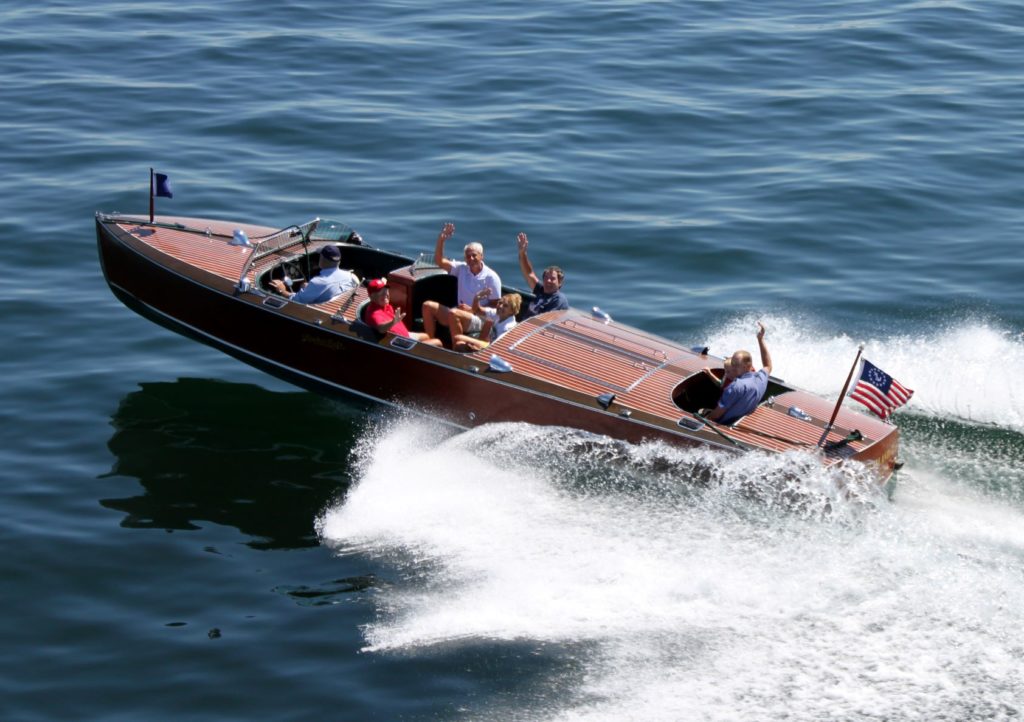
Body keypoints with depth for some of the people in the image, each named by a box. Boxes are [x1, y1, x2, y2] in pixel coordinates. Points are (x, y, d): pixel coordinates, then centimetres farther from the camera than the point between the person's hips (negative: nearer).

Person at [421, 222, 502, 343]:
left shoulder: (491, 277, -8)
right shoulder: (462, 269, 7)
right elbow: (439, 261, 2)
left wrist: (472, 309, -17)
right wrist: (441, 239, -11)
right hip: (460, 313, 7)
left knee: (453, 314, -36)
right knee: (428, 306, -6)